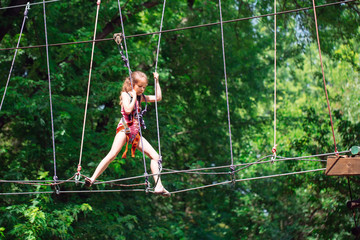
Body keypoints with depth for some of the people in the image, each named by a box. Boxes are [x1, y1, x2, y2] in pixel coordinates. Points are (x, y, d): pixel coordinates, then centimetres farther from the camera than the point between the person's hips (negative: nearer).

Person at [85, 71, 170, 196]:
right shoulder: (125, 94, 1)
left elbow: (158, 98, 21)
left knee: (155, 156, -1)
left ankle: (158, 187, 0)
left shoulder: (140, 97, 19)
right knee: (113, 154, -22)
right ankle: (93, 178, -24)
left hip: (136, 132, 7)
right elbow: (128, 109, -17)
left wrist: (157, 81, 17)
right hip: (124, 128, -6)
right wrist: (134, 96, -8)